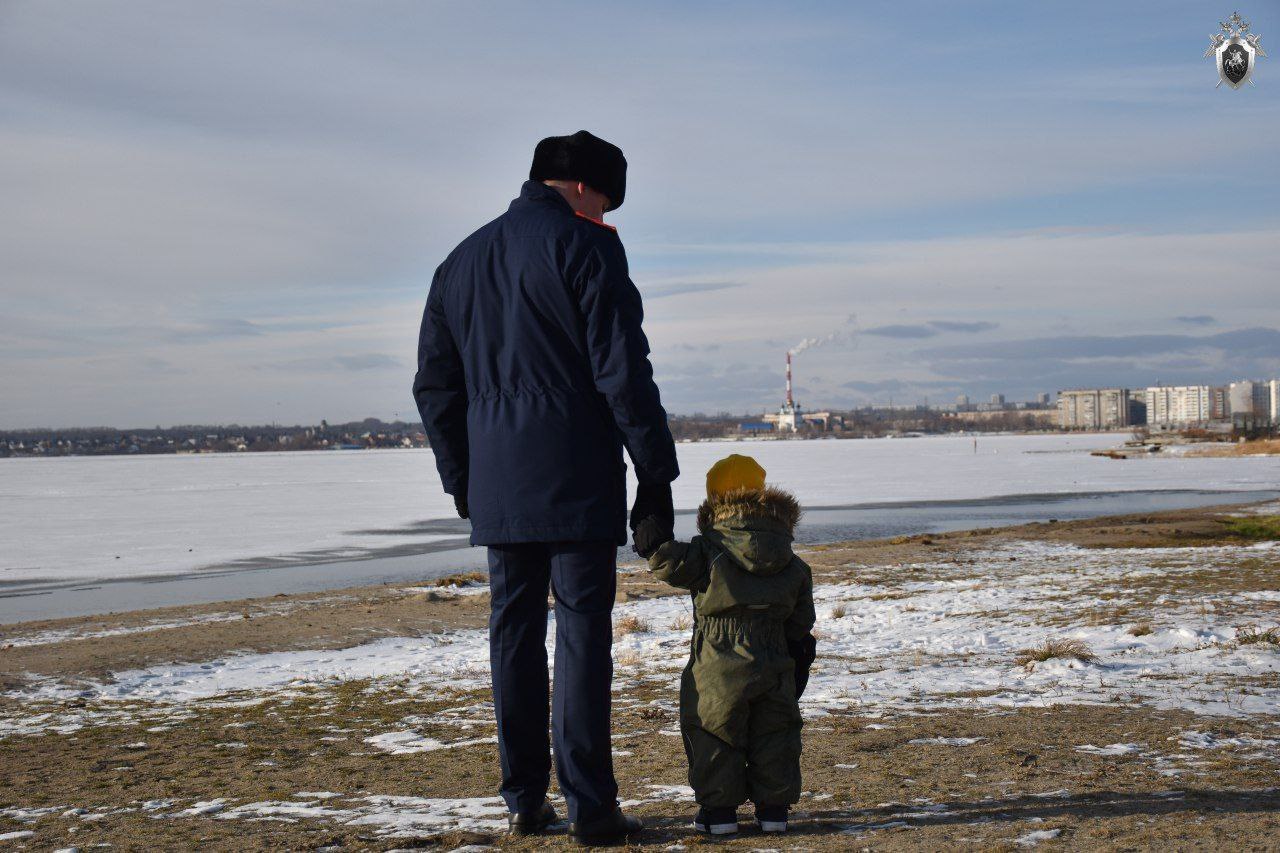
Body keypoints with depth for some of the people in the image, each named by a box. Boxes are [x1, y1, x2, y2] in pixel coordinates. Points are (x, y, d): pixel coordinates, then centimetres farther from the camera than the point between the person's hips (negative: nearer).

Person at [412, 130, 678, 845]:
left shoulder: (462, 261, 15)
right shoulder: (586, 247, -6)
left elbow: (435, 387, 17)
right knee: (583, 635, -2)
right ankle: (590, 806, -1)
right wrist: (657, 474, -7)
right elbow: (623, 373, -12)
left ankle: (526, 802, 14)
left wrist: (462, 480, 22)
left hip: (497, 491, 6)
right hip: (578, 485, -6)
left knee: (514, 634, 10)